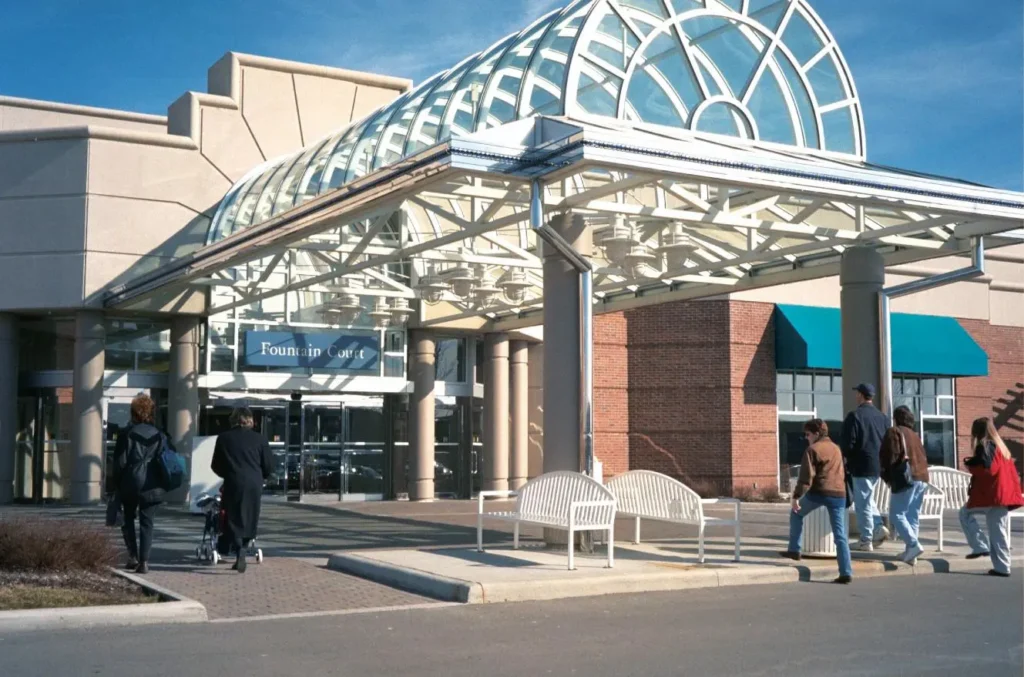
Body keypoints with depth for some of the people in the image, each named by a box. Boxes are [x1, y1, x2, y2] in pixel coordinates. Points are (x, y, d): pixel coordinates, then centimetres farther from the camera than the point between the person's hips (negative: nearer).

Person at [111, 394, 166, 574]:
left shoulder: (126, 433, -3)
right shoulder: (159, 436, 6)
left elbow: (120, 462, -4)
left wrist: (117, 485, 4)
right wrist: (162, 484, 12)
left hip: (130, 482, -2)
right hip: (152, 485, 2)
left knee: (129, 519, 16)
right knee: (147, 522, 4)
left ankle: (133, 556, 8)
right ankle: (144, 561, -3)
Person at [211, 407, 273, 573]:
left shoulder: (223, 438, 6)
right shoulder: (259, 439, 6)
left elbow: (215, 466, 11)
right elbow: (269, 466, 6)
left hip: (233, 484, -1)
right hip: (254, 485, 1)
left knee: (233, 519, 3)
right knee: (249, 520, 12)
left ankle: (240, 549, -22)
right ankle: (240, 558, 14)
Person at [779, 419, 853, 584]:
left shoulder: (813, 449, -3)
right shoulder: (836, 448, 19)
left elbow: (806, 477, -11)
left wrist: (796, 496, -9)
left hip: (818, 492, -5)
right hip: (839, 494, 6)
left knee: (796, 514, 22)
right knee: (840, 535, 5)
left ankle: (794, 550, 19)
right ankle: (846, 572, 0)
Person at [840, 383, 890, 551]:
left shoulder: (854, 416, -11)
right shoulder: (882, 417, 9)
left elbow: (848, 442, -15)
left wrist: (844, 457, 2)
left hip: (861, 466, -7)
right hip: (878, 466, 7)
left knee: (862, 502, 0)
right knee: (867, 499, 23)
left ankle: (866, 541, 2)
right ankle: (879, 527, 8)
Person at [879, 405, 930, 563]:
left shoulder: (894, 432, 0)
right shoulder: (914, 435, 23)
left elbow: (890, 456, -9)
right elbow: (923, 458, 21)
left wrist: (888, 477, -2)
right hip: (922, 478, 8)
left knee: (896, 514, -6)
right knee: (913, 516, 9)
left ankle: (914, 545, -20)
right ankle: (910, 551, 6)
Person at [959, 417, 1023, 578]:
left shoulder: (984, 446, -10)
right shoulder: (1001, 446, 18)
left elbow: (985, 469, -21)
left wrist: (969, 464, -6)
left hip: (990, 495, -8)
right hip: (1003, 496, 8)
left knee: (966, 513, 9)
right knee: (999, 533, 8)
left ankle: (981, 546, 0)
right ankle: (1002, 567, 7)